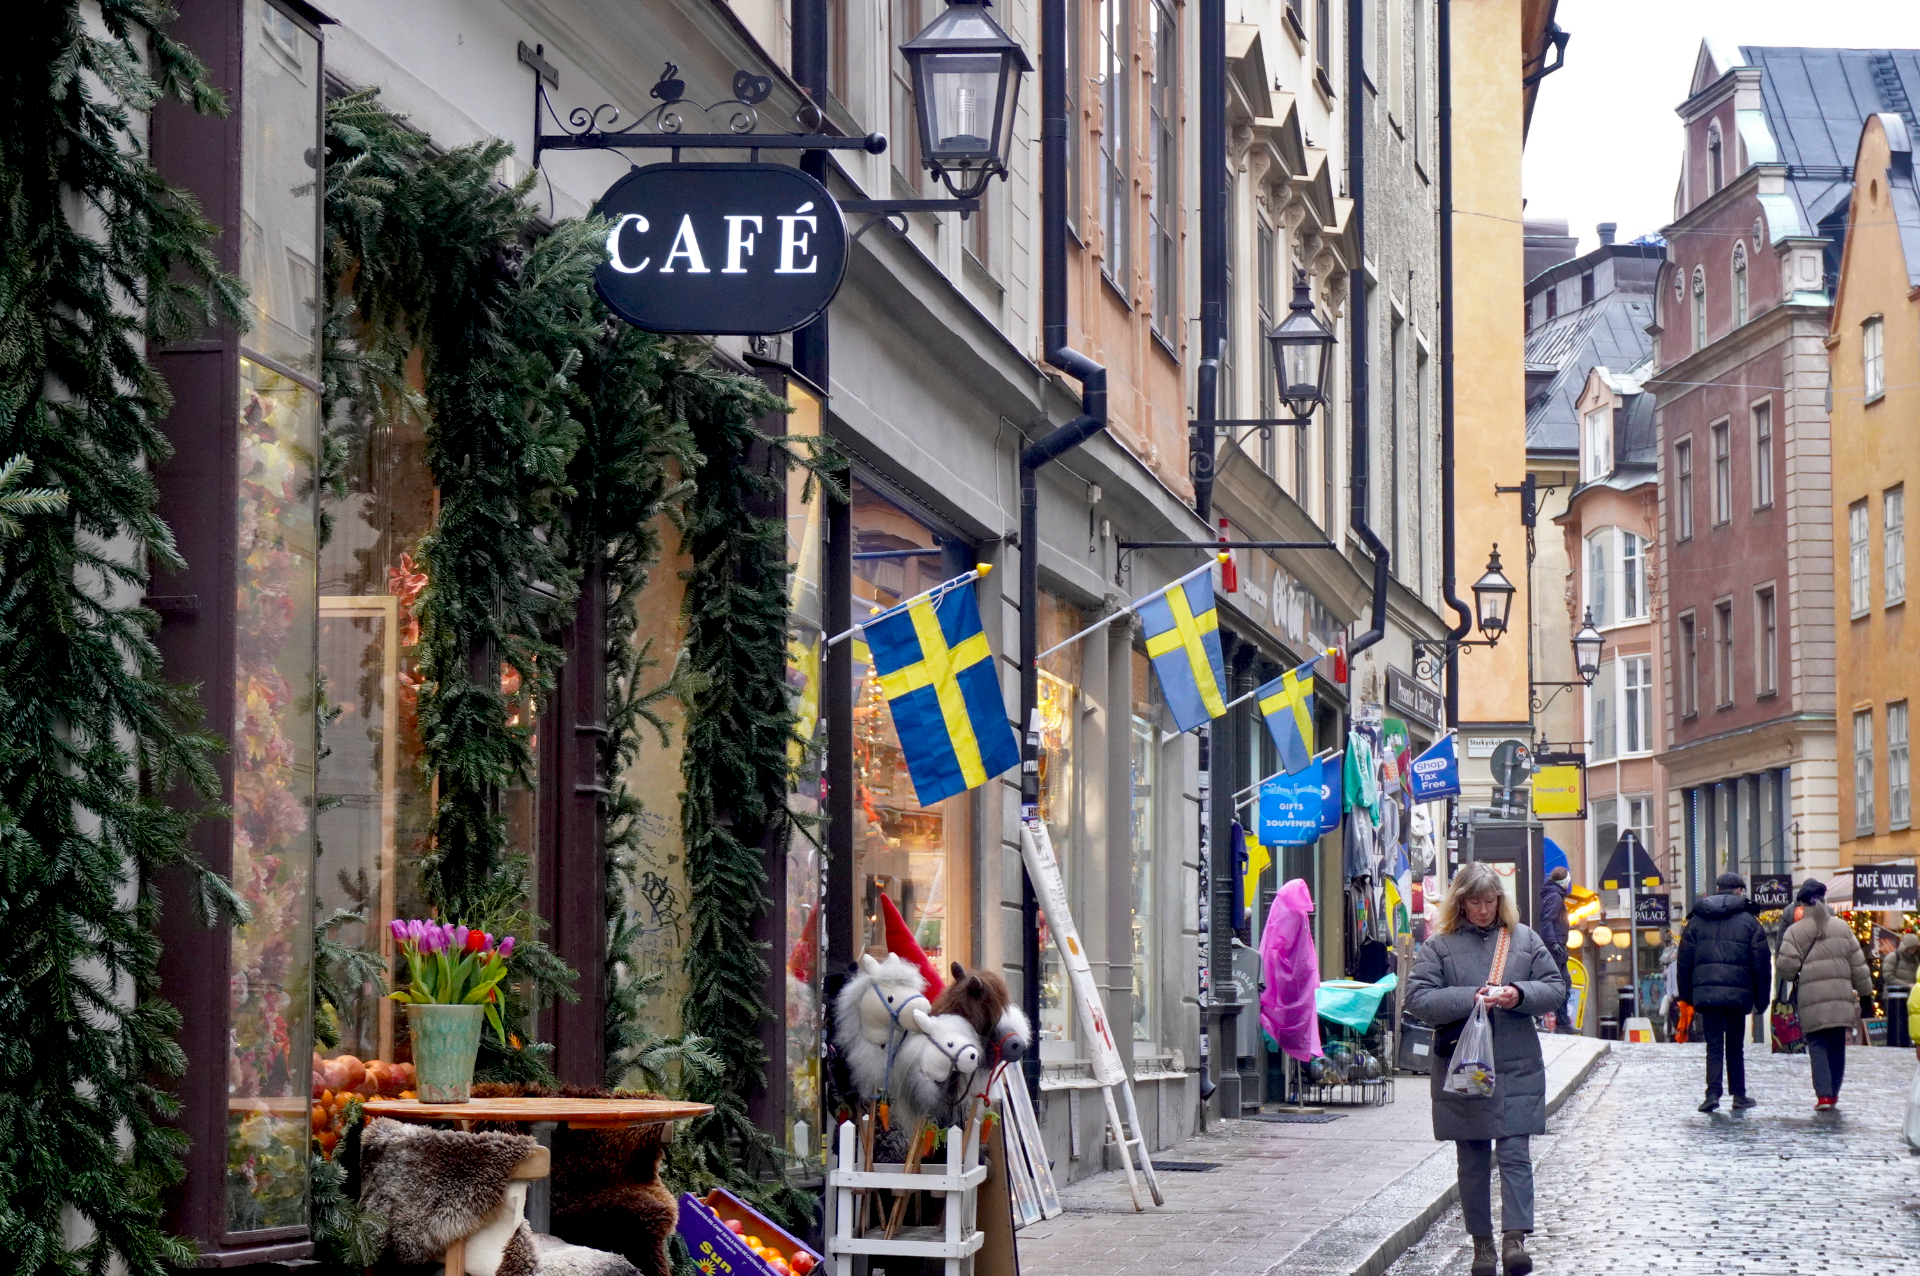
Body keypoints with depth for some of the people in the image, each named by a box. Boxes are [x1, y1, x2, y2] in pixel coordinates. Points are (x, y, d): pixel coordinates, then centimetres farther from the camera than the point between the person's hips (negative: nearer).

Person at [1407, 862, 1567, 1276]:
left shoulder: (1524, 939, 8)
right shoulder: (1439, 946, 1)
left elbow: (1557, 989, 8)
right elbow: (1418, 1000, -7)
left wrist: (1519, 994, -11)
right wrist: (1470, 999, -18)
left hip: (1516, 1070, 0)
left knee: (1515, 1154, -7)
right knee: (1473, 1161, 7)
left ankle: (1515, 1238, -9)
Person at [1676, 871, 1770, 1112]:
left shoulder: (1696, 921, 10)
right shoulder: (1748, 922, 4)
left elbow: (1684, 961, 10)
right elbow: (1762, 964, 2)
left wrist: (1686, 998, 14)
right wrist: (1761, 1000, 8)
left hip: (1705, 992, 1)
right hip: (1738, 993, -1)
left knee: (1714, 1045, 0)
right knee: (1735, 1046, 12)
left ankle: (1713, 1094, -15)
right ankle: (1739, 1095, 16)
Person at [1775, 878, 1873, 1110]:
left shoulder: (1795, 932, -2)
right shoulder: (1842, 928, 10)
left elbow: (1786, 966, -7)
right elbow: (1858, 964, 12)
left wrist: (1792, 976, 15)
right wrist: (1864, 990, 21)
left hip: (1812, 999, -3)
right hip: (1841, 996, 3)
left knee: (1818, 1046, 1)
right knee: (1837, 1046, 12)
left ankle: (1823, 1094, -10)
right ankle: (1834, 1093, 18)